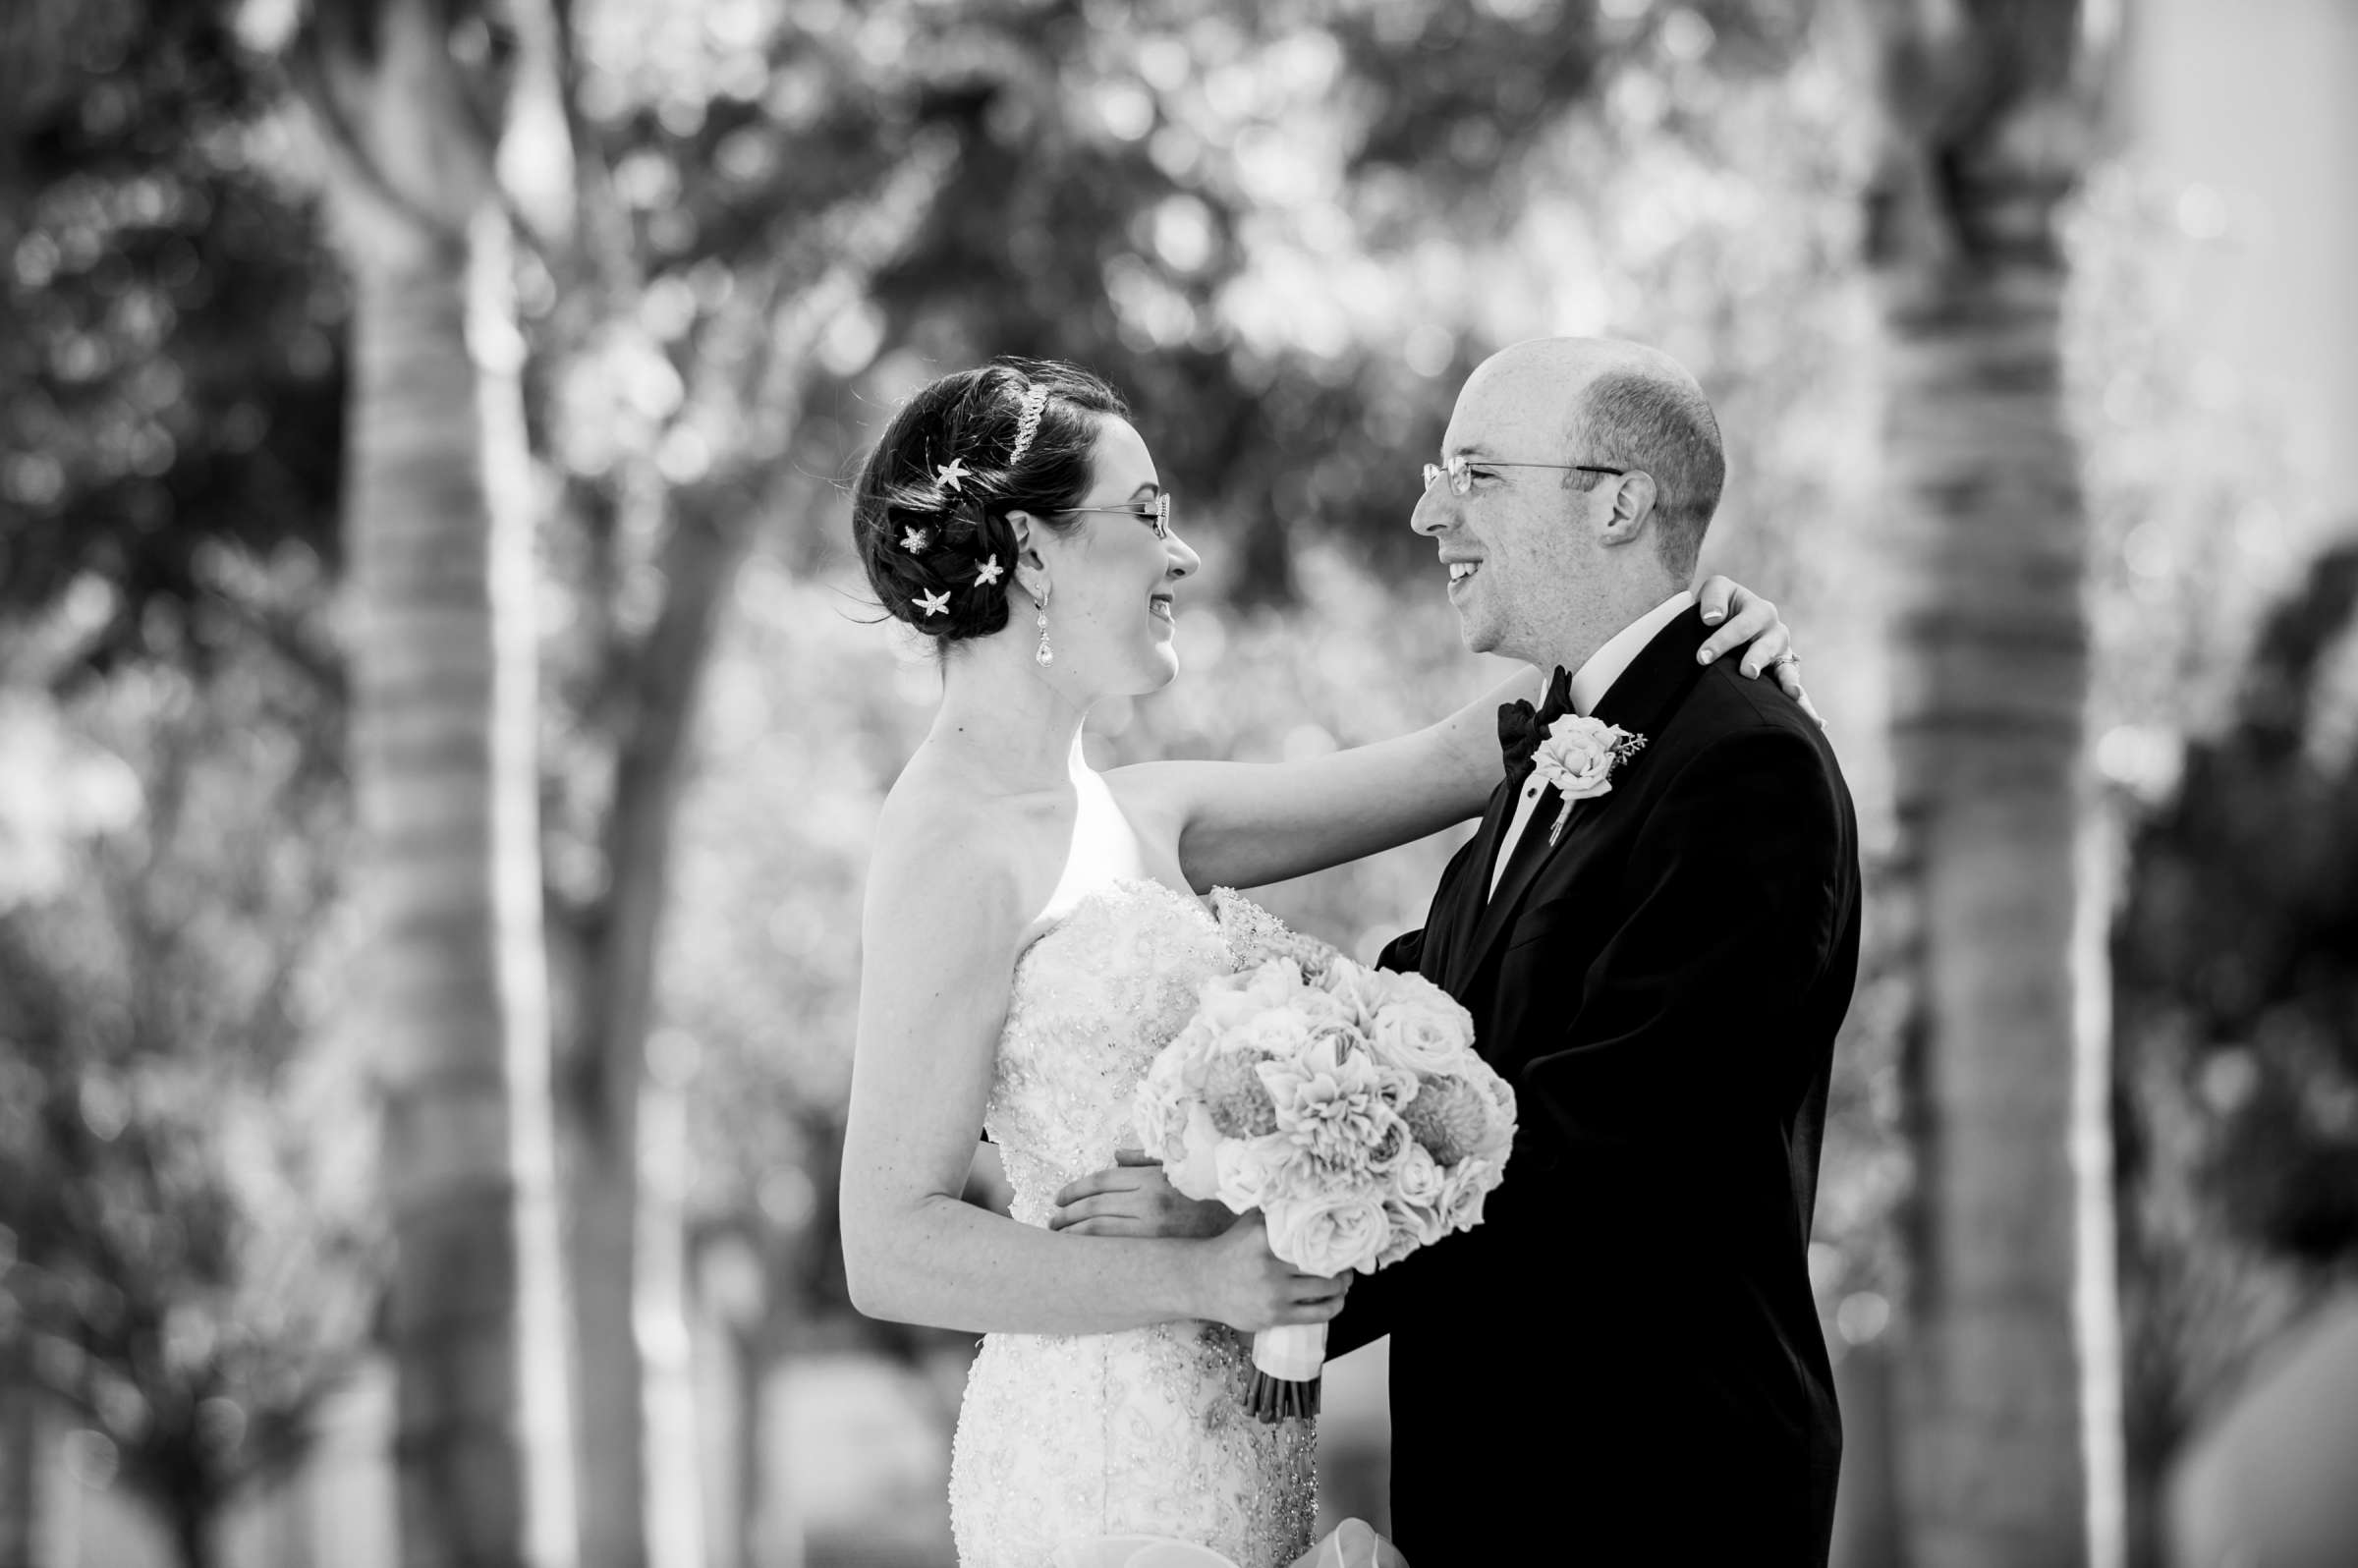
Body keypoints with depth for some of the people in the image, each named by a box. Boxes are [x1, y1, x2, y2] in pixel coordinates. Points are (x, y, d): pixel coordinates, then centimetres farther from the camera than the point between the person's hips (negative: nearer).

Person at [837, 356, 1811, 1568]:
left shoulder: (1127, 817, 11)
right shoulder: (955, 846, -14)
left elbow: (1448, 764, 14)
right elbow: (894, 1249, -17)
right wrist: (1201, 1277, -23)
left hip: (1231, 1445, 8)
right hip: (1113, 1457, -8)